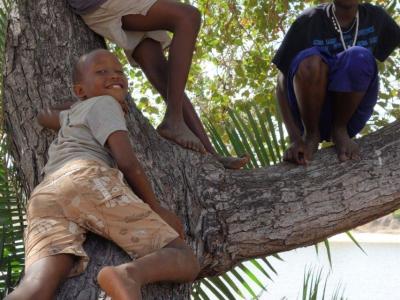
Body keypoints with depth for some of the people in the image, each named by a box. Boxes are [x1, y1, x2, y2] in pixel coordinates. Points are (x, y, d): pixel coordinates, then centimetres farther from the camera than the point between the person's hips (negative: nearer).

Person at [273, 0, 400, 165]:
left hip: (350, 117, 1)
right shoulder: (308, 22, -10)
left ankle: (340, 130, -9)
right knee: (309, 59, -30)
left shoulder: (376, 18, -3)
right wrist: (295, 138, -24)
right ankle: (310, 134, -12)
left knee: (358, 57, -27)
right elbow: (282, 81, -13)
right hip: (311, 112, -1)